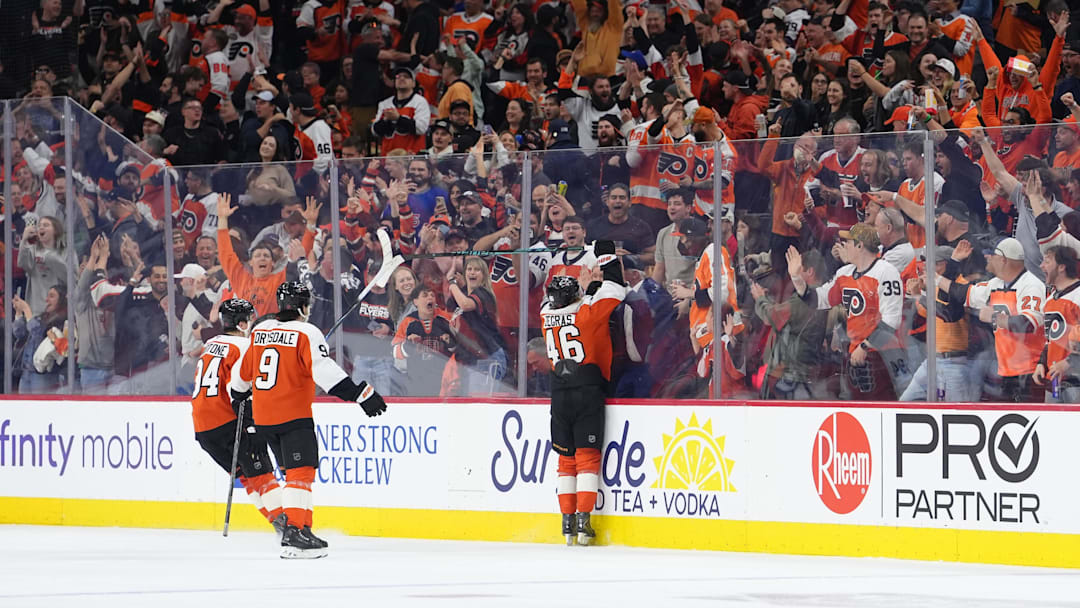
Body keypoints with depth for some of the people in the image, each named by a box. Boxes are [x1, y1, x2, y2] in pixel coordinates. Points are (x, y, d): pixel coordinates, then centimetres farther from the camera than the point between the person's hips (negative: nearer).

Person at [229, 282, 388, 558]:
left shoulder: (259, 331, 10)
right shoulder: (306, 333, -10)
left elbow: (243, 372, 20)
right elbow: (325, 371, -21)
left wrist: (238, 398, 39)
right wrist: (360, 394, -23)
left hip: (263, 418, 7)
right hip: (293, 416, -7)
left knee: (294, 470, 18)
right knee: (301, 472, -11)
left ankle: (303, 528, 20)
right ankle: (293, 533, -23)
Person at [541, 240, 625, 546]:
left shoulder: (547, 314, 5)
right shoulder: (586, 312, -8)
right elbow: (614, 290, 0)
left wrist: (590, 282, 28)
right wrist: (606, 253, 12)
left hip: (559, 392, 4)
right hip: (588, 390, -4)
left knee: (567, 459, 11)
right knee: (587, 457, -2)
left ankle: (568, 521, 9)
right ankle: (583, 521, -10)